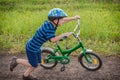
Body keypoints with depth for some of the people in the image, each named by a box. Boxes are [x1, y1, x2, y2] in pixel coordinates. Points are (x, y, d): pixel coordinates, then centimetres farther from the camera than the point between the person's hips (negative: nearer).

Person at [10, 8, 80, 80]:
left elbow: (64, 20, 8)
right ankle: (16, 61, 18)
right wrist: (64, 35, -29)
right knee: (34, 65, 7)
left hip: (36, 47, 9)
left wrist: (74, 18, 8)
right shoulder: (48, 27, -30)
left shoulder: (51, 24, -4)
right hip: (32, 48, -9)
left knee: (37, 63, 19)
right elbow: (53, 39, -37)